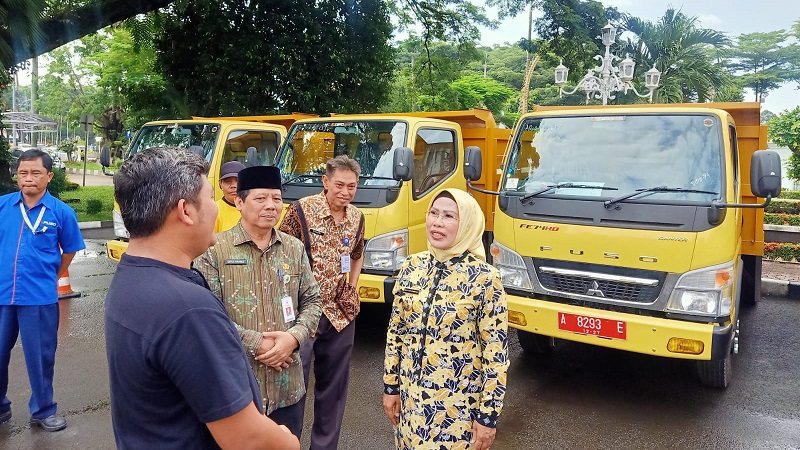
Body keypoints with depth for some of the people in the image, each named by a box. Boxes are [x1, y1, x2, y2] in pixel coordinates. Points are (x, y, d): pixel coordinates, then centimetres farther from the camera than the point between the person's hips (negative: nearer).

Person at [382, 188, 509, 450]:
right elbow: (395, 332, 7)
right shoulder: (411, 267, -2)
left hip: (458, 404, -4)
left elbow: (496, 352, -12)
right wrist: (390, 386, 8)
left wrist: (488, 414, -11)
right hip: (411, 397, 4)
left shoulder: (483, 278, -15)